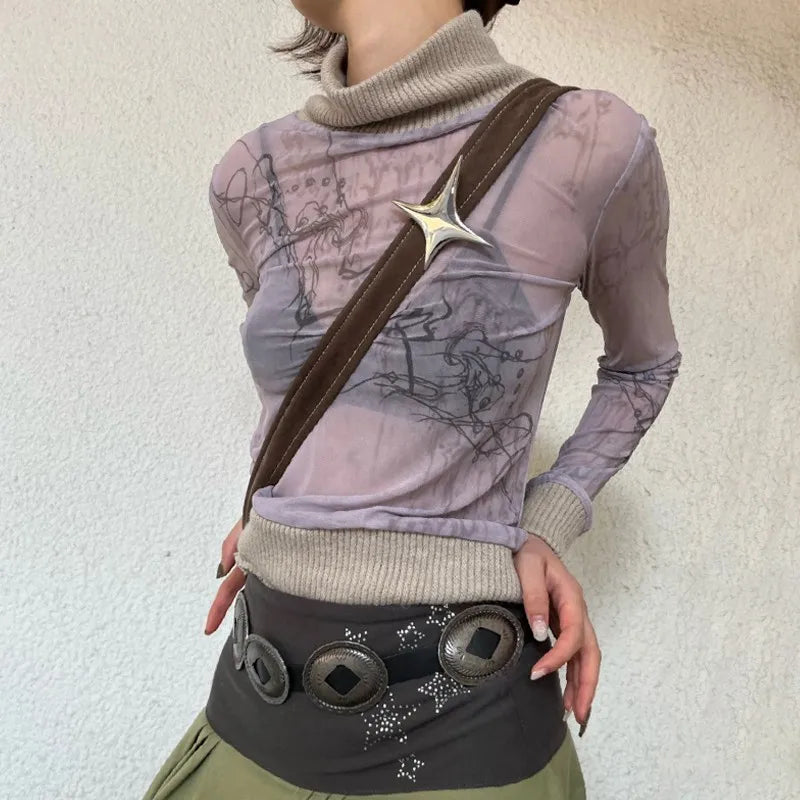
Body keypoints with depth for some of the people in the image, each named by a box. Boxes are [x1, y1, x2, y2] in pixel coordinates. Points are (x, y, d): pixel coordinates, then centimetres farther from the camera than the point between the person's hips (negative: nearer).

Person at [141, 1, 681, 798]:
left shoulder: (590, 144, -12)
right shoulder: (252, 177, 1)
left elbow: (644, 363, 7)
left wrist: (548, 523, -5)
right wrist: (289, 520, 3)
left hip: (465, 714, -4)